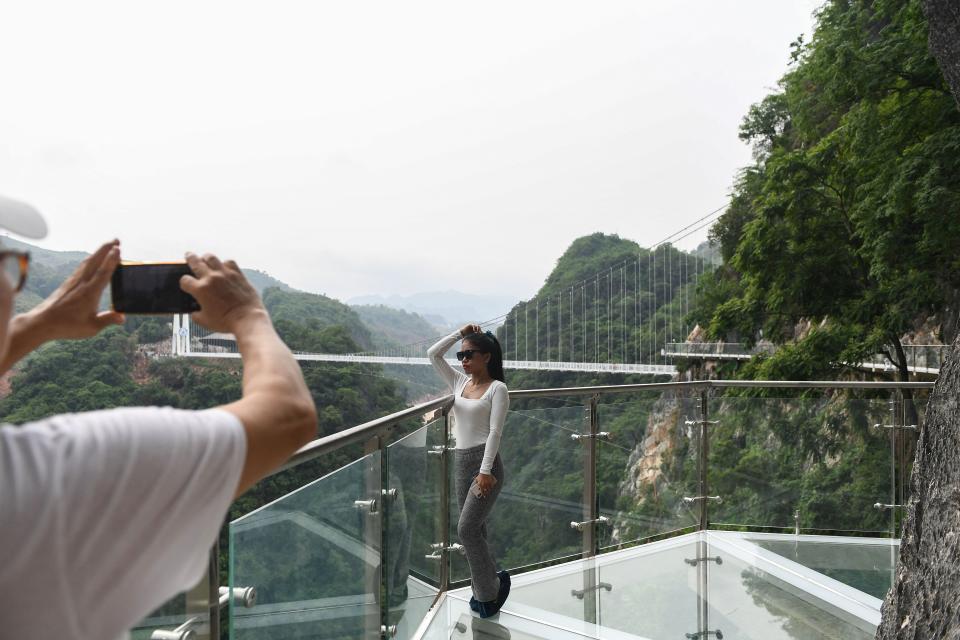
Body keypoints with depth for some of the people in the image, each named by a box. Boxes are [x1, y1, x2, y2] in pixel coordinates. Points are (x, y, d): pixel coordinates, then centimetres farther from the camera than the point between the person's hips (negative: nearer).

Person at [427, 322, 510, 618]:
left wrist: (485, 471, -21)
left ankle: (490, 588, 8)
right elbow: (433, 354, 7)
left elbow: (495, 431, -15)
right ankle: (486, 590, 24)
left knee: (467, 529, -10)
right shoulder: (459, 382, 10)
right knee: (475, 530, 11)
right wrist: (460, 333, 2)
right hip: (462, 462, 7)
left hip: (485, 462, -7)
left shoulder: (497, 388, -7)